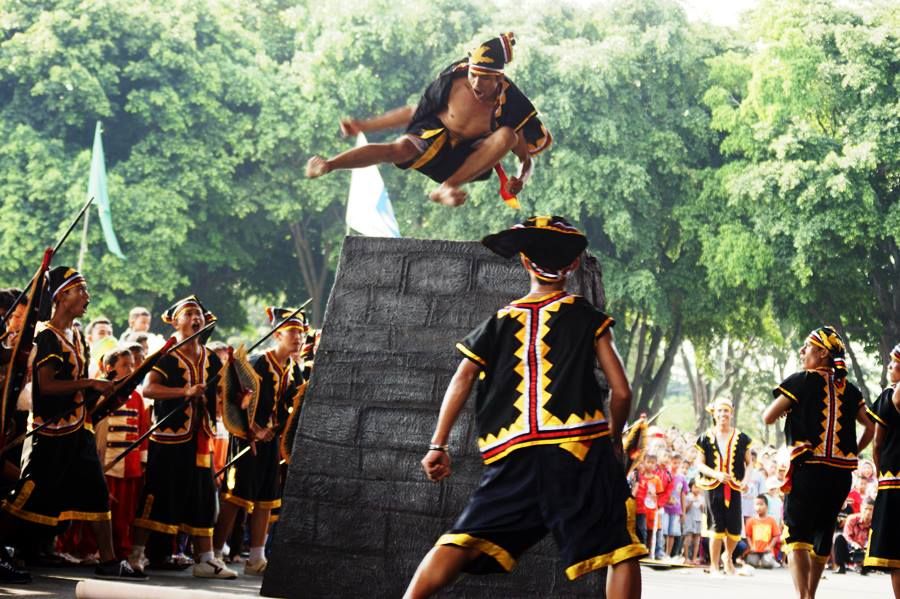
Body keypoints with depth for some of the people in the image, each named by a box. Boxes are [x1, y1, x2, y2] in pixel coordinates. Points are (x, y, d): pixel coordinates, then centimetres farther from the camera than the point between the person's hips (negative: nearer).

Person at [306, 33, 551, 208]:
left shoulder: (510, 105, -13)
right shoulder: (454, 81, -9)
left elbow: (527, 157, -5)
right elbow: (415, 111, 4)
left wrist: (520, 179, -29)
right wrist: (363, 125, 3)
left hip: (469, 161, 0)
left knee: (507, 135, -28)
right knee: (401, 148, -34)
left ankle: (447, 187, -35)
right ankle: (327, 166, -51)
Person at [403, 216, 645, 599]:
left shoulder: (498, 324, 17)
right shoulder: (588, 319, 11)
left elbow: (461, 380, 7)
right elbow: (621, 391, 6)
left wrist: (438, 446, 6)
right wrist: (613, 439, 23)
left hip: (514, 459, 3)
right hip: (580, 452, -3)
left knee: (461, 543, 3)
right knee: (621, 551, -2)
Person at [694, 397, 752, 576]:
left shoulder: (740, 438, 7)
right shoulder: (706, 438, 3)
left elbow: (749, 463, 11)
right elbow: (699, 464, 2)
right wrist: (717, 475, -14)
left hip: (734, 487, 1)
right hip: (713, 487, -1)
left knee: (735, 528, 0)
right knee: (717, 526, -4)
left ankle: (728, 556, 30)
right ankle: (714, 565, 8)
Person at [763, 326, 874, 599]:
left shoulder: (802, 381, -4)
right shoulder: (849, 389, 11)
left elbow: (768, 417, -4)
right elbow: (870, 426, 11)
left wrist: (787, 409, 15)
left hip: (808, 468, -5)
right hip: (842, 472, 5)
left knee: (796, 533, -7)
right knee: (823, 535, 17)